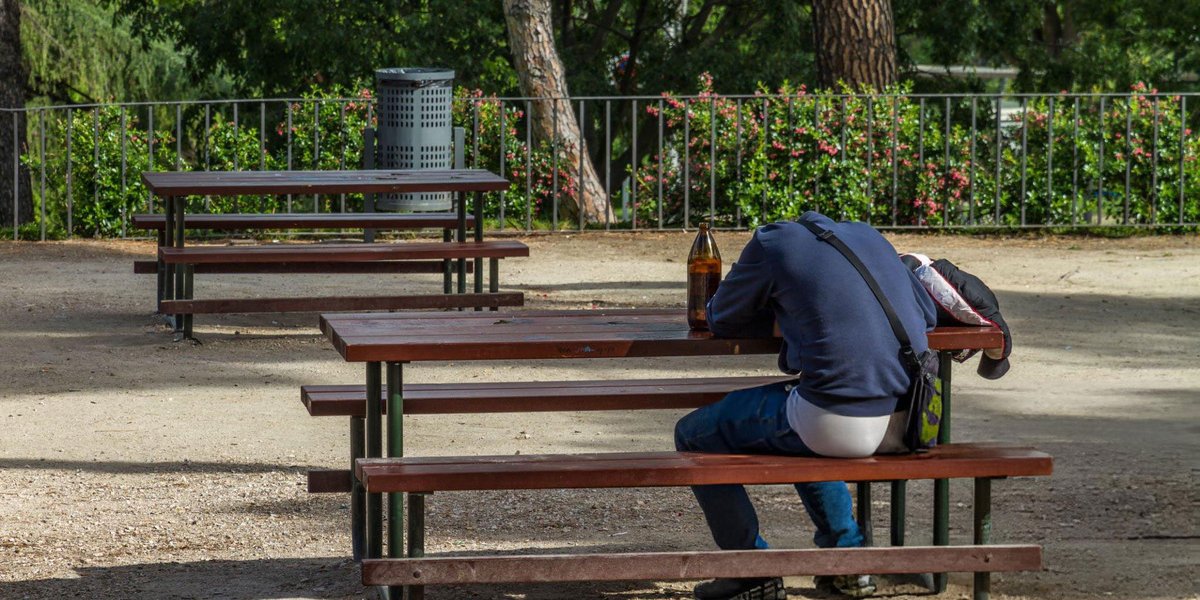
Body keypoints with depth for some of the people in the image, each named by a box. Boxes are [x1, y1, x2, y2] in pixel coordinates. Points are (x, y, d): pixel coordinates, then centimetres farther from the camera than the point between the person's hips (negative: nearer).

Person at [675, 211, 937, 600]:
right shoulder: (867, 235, 20)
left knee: (694, 436, 14)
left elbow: (720, 320, 14)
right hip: (913, 422, 7)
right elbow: (927, 313, 26)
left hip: (838, 425, -7)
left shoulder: (773, 242, 4)